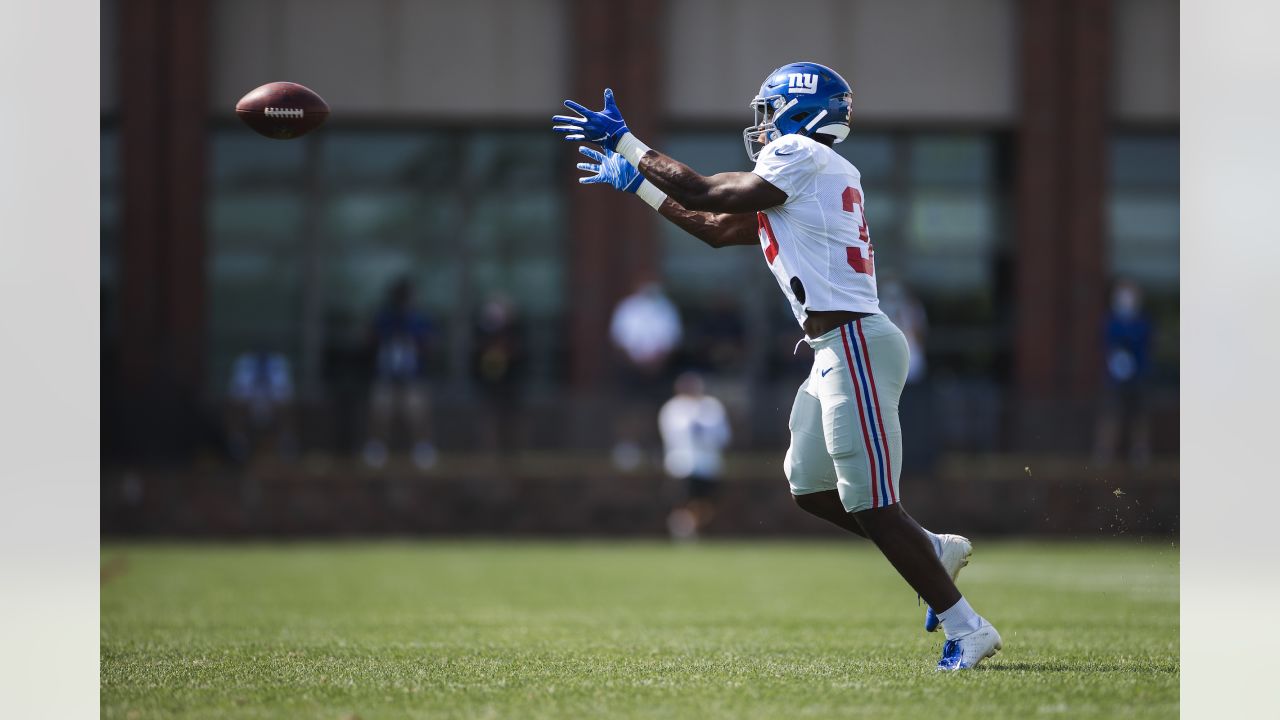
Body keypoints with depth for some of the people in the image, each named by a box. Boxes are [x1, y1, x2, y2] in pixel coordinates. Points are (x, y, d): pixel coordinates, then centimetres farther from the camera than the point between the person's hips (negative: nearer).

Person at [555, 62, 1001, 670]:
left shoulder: (802, 156, -8)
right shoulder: (814, 175, 21)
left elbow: (704, 194, -7)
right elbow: (716, 229, 27)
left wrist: (625, 142, 1)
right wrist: (637, 182, 30)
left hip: (854, 345, -10)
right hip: (839, 349, 10)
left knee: (870, 505, -8)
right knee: (809, 486, 18)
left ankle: (967, 629, -5)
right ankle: (935, 551, 25)